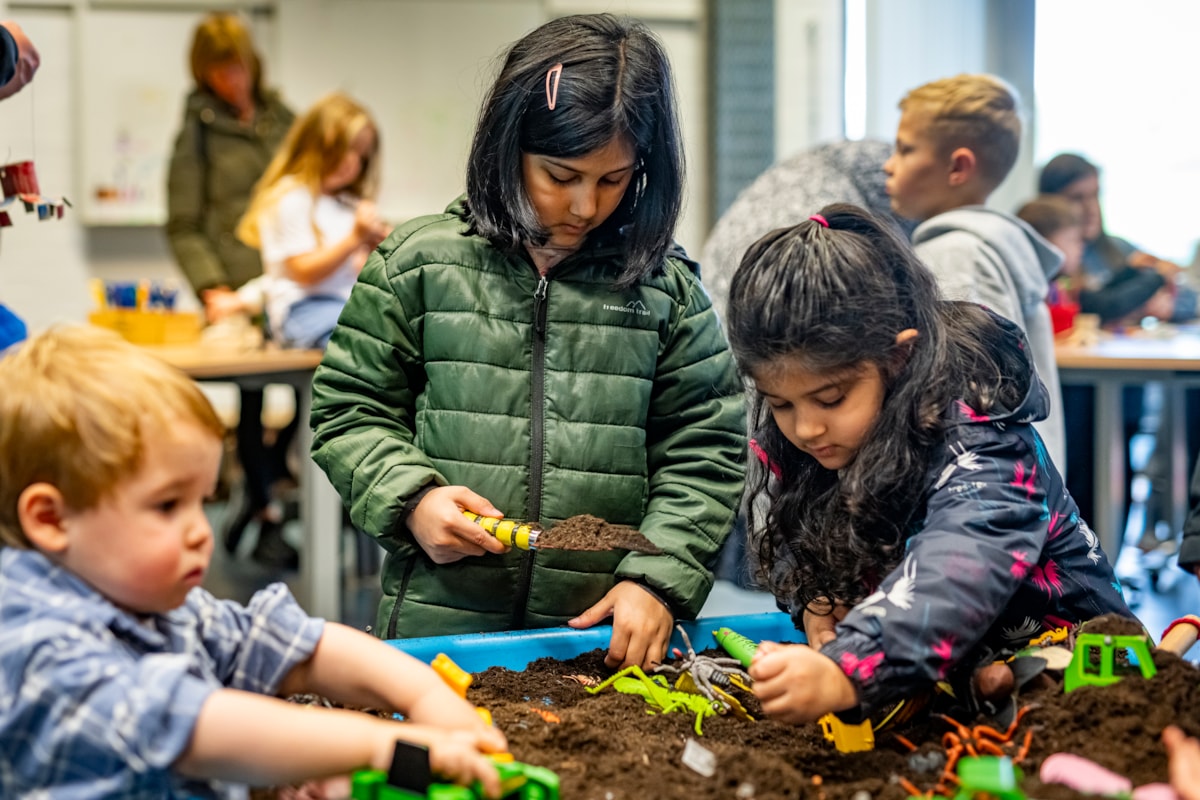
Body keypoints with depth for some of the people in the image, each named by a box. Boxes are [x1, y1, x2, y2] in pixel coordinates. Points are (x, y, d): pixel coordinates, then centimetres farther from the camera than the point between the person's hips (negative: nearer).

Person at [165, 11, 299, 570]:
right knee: (252, 400, 2)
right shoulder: (198, 129, 2)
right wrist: (212, 289, -12)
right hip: (239, 288, -4)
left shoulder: (282, 118, 14)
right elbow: (183, 227, -1)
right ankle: (268, 515, 16)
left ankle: (260, 482, 15)